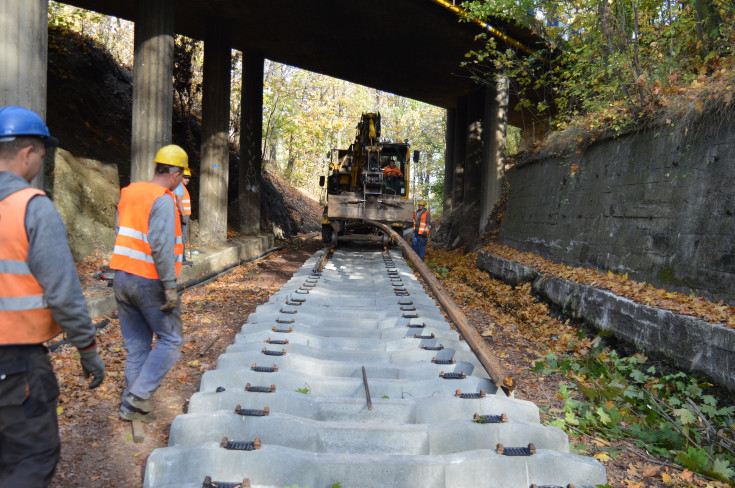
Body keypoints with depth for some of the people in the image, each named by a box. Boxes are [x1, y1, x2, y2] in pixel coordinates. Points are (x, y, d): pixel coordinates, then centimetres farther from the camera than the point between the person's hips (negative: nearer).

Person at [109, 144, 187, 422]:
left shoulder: (129, 192, 11)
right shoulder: (162, 199, -15)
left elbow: (121, 236, 15)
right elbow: (161, 246, -22)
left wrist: (124, 273, 20)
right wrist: (170, 287, -19)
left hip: (122, 278, 8)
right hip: (149, 282, -8)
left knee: (136, 345, 14)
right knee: (171, 340, 5)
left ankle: (131, 406, 19)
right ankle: (138, 396, 0)